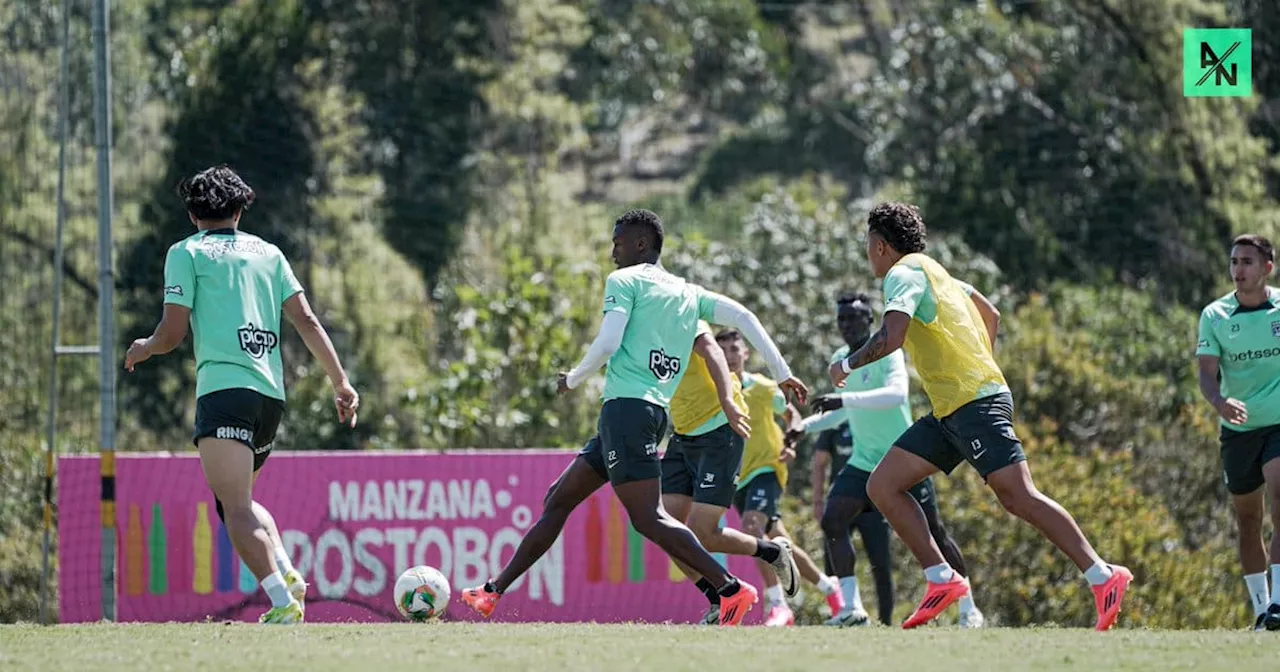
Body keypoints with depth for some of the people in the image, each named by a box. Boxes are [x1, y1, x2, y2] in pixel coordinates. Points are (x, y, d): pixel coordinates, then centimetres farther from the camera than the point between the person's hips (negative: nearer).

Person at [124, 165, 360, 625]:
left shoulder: (187, 253, 6)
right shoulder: (267, 253, 19)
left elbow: (172, 334, 1)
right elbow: (306, 320, 10)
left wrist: (144, 348, 22)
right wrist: (341, 383, 11)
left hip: (224, 387, -6)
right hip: (272, 394, 6)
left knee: (235, 508, -14)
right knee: (240, 500, 23)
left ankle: (282, 601, -30)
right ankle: (287, 574, 1)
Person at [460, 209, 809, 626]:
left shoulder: (624, 281, 0)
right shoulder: (688, 294, 20)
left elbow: (607, 344, -11)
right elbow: (743, 317, 13)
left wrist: (572, 380, 6)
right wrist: (782, 373, 14)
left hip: (626, 405, -9)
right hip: (657, 412, 9)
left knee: (647, 517, -15)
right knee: (558, 500, 14)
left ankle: (732, 590, -24)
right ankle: (492, 593, 18)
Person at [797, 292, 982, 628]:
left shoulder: (887, 352, -14)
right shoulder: (840, 359, 9)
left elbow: (897, 393, -33)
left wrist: (844, 399, -40)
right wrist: (806, 425, 10)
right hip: (863, 463, 6)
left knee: (933, 531, -1)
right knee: (832, 521, -14)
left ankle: (968, 608, 13)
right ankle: (852, 608, -16)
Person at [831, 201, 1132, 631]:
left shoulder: (904, 273, -7)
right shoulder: (933, 271, 22)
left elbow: (890, 337, -22)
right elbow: (990, 315, 30)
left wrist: (847, 365, -6)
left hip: (974, 402, -10)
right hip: (949, 412, 10)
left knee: (1018, 497, -16)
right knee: (882, 487, 5)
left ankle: (1103, 578, -18)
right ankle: (942, 580, 1)